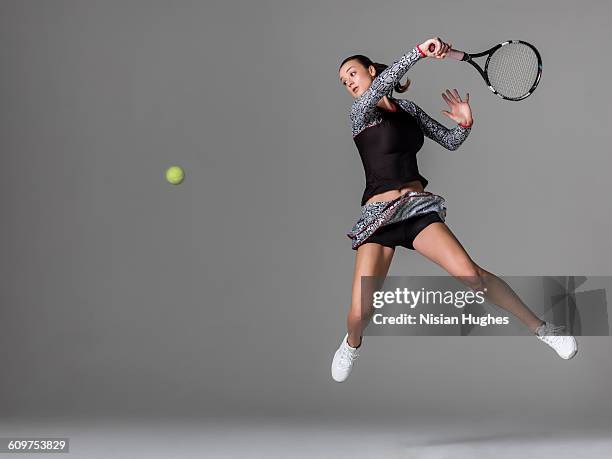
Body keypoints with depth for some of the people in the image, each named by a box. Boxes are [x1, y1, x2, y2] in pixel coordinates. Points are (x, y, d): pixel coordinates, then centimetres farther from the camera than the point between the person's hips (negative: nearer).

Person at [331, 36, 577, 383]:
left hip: (418, 206, 3)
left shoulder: (408, 108, 14)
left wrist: (465, 124, -2)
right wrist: (421, 51, -32)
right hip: (379, 213, -2)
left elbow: (450, 141, 20)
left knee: (470, 274, -20)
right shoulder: (360, 113, 0)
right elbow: (379, 86, -22)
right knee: (360, 312, -15)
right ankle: (353, 343, 22)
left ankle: (542, 327, -9)